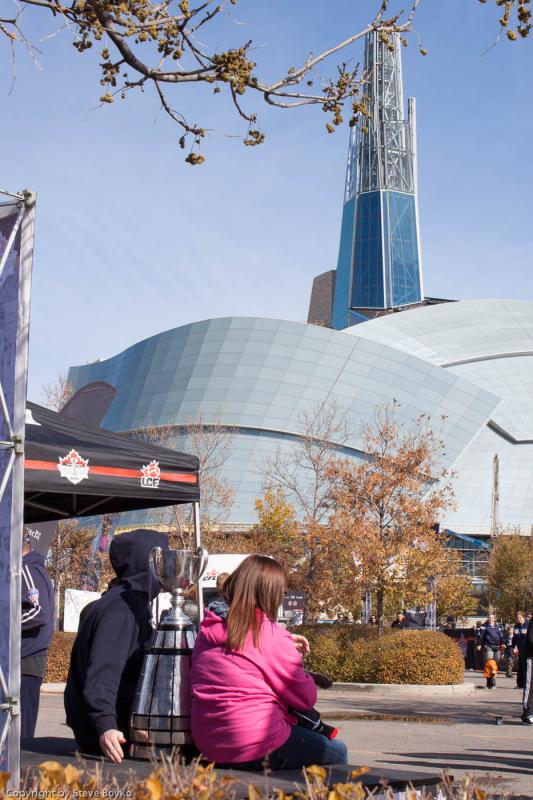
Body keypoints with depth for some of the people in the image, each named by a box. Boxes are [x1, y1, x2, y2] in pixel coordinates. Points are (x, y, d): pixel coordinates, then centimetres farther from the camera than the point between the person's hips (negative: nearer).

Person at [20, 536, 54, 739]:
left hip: (26, 662, -9)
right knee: (22, 731, 10)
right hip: (27, 661, 9)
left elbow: (39, 612, -22)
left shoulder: (28, 571, -11)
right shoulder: (30, 570, 19)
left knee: (20, 731, -8)